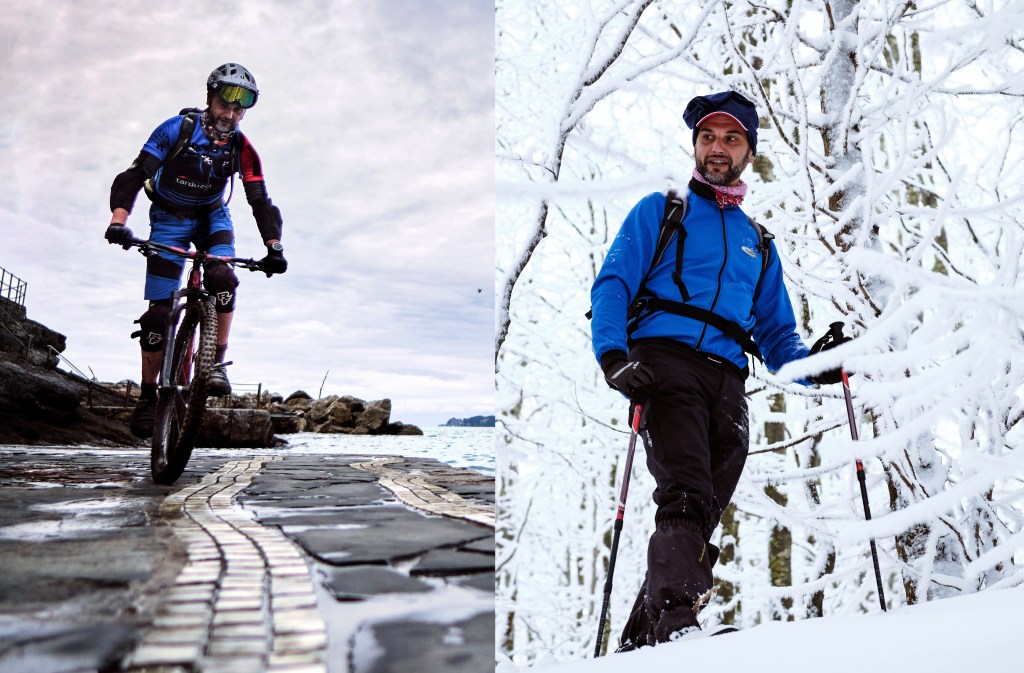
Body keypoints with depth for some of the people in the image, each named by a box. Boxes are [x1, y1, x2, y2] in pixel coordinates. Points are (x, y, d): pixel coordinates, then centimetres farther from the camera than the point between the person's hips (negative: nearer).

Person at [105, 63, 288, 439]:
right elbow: (135, 173, -25)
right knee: (158, 310, -7)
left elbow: (260, 201, -16)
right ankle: (148, 395, 5)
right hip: (168, 219, -1)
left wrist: (274, 247, -31)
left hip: (211, 217, 2)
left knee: (222, 278, -29)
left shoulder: (242, 150, -13)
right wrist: (118, 220, -40)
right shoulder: (177, 129, -20)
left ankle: (217, 363, -15)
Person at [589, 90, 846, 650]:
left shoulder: (759, 244, 28)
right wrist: (613, 353, -15)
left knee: (701, 518, -2)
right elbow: (612, 285, 4)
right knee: (686, 496, -23)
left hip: (727, 382, 4)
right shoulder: (660, 211, 17)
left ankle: (638, 644, 6)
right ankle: (672, 618, -28)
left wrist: (812, 364, 4)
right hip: (664, 358, -3)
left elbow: (777, 335, 26)